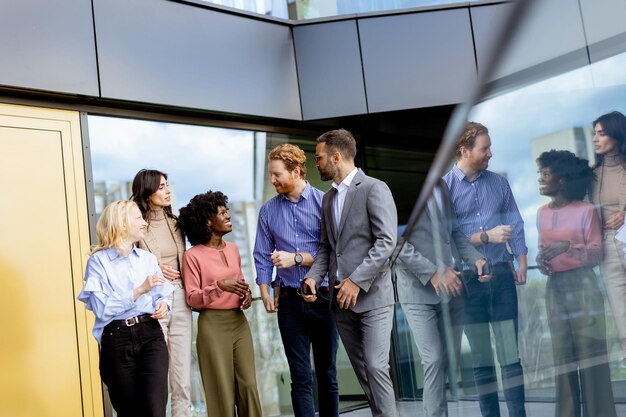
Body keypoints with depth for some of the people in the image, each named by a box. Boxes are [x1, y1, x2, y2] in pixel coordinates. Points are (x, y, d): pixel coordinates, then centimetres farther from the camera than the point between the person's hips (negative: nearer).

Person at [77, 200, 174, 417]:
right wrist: (139, 290, -16)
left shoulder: (148, 258, 14)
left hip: (150, 334, 3)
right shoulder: (99, 260, -2)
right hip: (117, 338, -3)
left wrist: (163, 305, -7)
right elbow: (101, 308, -13)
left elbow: (162, 296, 16)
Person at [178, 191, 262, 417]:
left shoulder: (232, 249, 10)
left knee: (248, 384, 3)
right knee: (223, 389, 0)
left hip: (239, 321, 5)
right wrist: (219, 286, -24)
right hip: (213, 324, -5)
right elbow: (192, 298, -10)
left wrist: (246, 293, 1)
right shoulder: (193, 256, -7)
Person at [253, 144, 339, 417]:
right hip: (289, 300, 2)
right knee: (300, 377, 1)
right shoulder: (268, 211, 8)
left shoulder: (324, 202, -3)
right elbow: (262, 256, 10)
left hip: (323, 296, -2)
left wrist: (297, 258, -13)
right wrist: (265, 293, -1)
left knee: (327, 373, 9)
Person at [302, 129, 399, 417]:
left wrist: (357, 280, -19)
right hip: (341, 299, 7)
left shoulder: (374, 189, -7)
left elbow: (387, 242, -14)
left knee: (375, 367, -10)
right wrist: (314, 276, 0)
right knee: (361, 370, 10)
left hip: (371, 296, -7)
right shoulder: (328, 198, 16)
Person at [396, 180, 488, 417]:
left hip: (452, 287, 7)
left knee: (451, 360, 9)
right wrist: (433, 272, -18)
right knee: (434, 360, -8)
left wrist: (475, 259, 2)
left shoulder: (441, 185, 13)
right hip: (419, 290, -7)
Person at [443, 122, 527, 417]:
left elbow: (515, 224, 9)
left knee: (510, 352, 1)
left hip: (501, 274, 2)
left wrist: (521, 264, 2)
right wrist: (487, 237, -15)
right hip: (467, 279, -2)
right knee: (480, 357, 9)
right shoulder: (443, 187, -4)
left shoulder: (498, 182, 8)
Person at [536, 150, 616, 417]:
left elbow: (597, 252, -8)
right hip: (554, 288, 5)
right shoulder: (542, 214, 10)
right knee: (563, 353, 7)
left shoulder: (586, 210, -7)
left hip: (582, 285, -5)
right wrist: (541, 260, -4)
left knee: (590, 351, -3)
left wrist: (568, 246, -22)